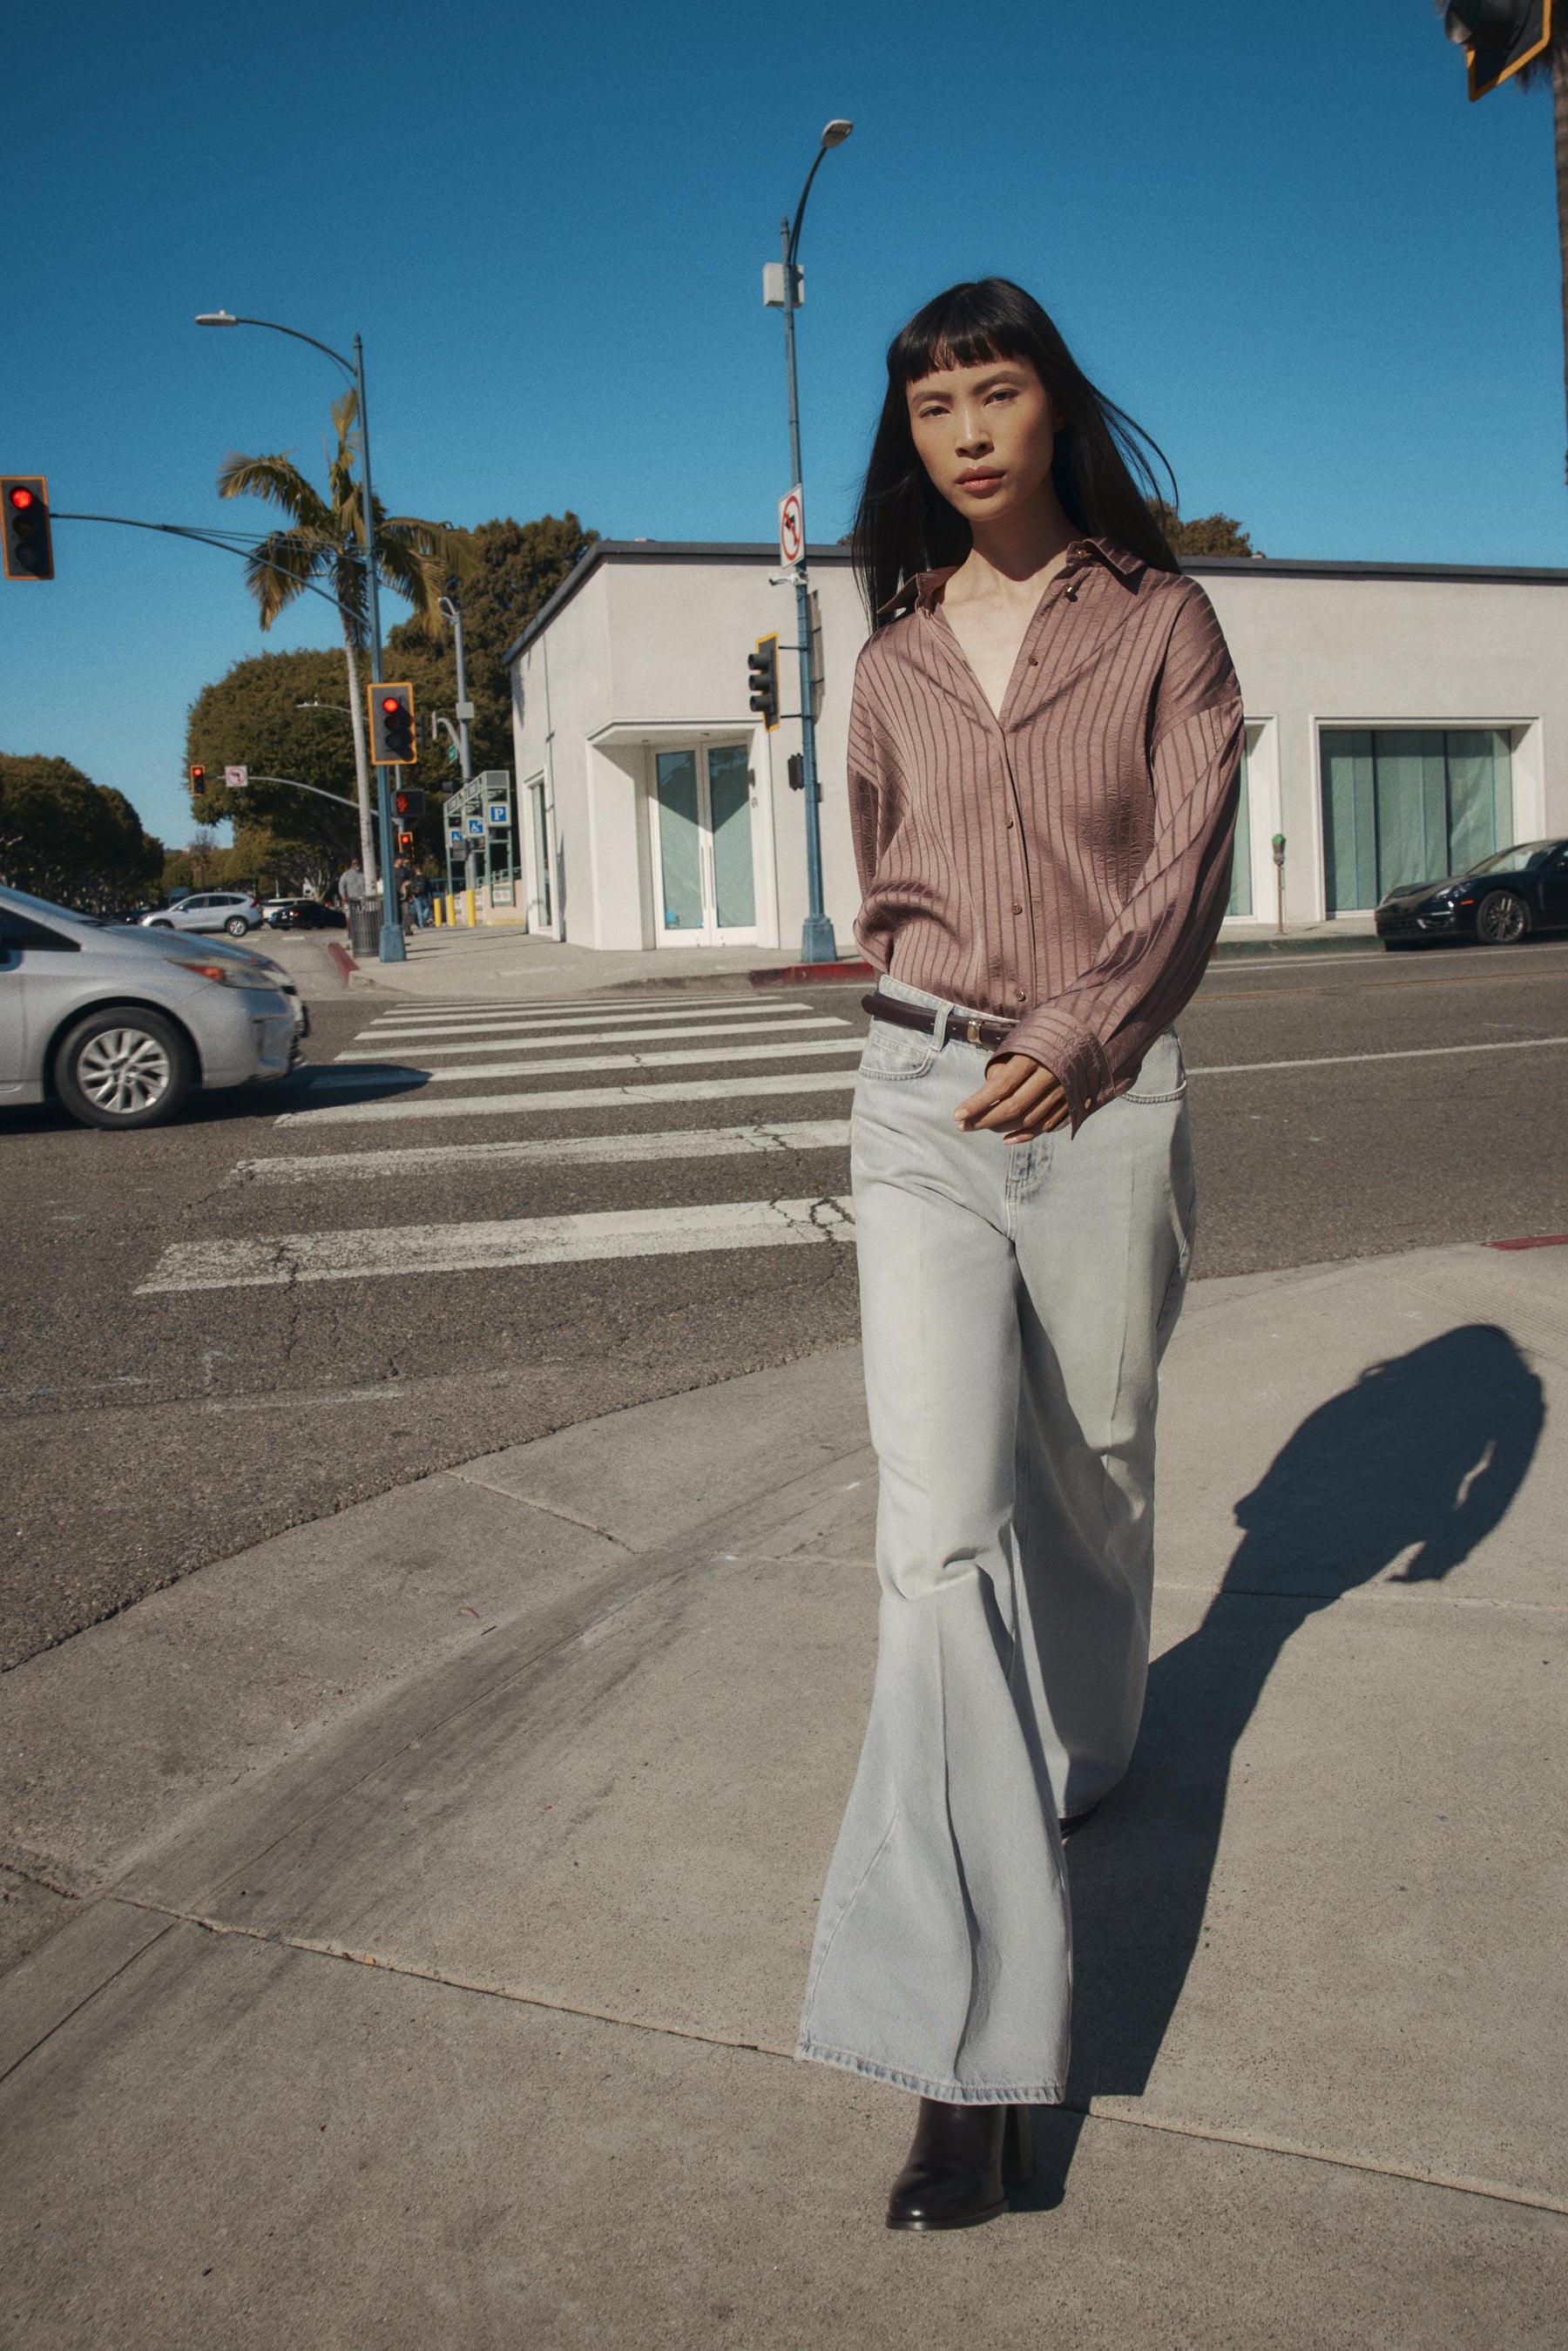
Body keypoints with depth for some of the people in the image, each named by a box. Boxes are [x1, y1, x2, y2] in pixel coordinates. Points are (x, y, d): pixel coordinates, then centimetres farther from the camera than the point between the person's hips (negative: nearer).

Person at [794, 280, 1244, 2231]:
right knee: (938, 1518, -11)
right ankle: (973, 2042, -10)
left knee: (1088, 1464, 13)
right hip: (919, 1101, 1)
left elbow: (1189, 861, -5)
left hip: (1103, 1100, -1)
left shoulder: (1161, 622, 4)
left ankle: (1082, 1745, 46)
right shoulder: (895, 657, 12)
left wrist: (1074, 1037, -17)